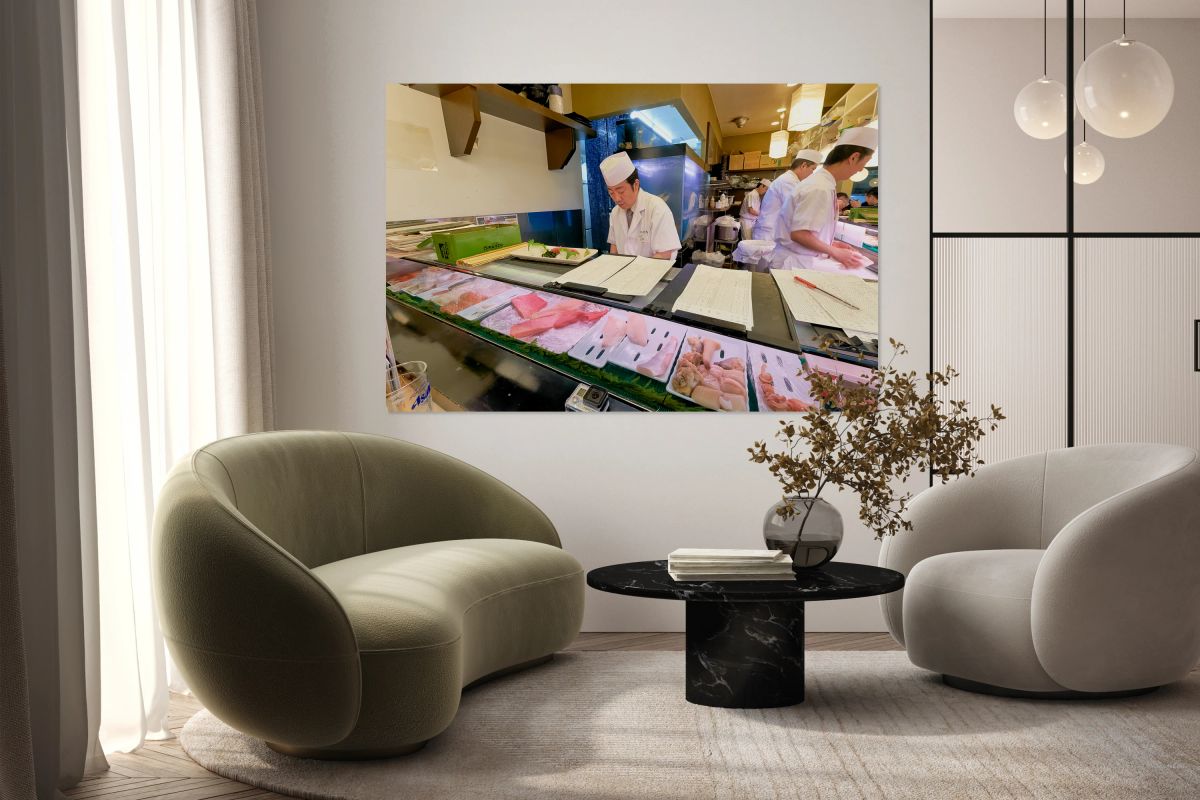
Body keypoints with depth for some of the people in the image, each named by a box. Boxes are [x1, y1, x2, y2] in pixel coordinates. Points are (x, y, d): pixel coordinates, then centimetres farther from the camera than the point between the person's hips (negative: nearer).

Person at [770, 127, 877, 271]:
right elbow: (799, 234, -23)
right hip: (797, 264, -10)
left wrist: (830, 245, 12)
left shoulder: (820, 182, 10)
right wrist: (834, 252, -13)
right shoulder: (819, 189, -19)